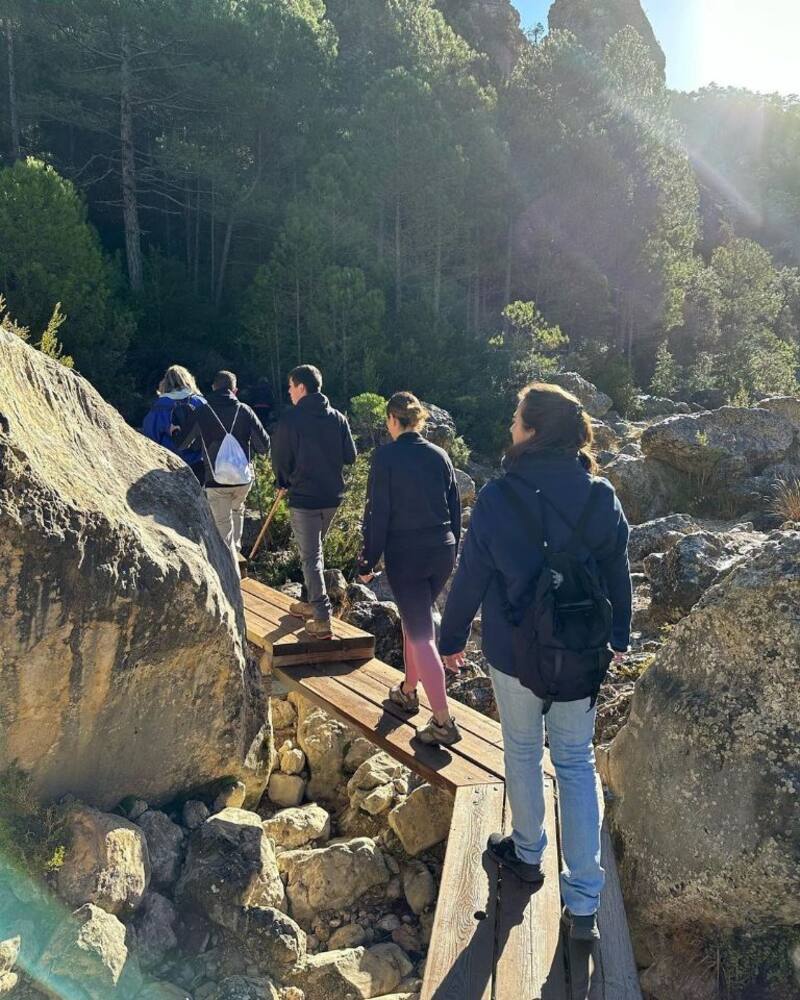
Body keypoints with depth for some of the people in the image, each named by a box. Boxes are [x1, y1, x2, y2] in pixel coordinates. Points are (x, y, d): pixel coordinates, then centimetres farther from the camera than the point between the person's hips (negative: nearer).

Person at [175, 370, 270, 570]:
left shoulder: (202, 412, -3)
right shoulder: (244, 410, -2)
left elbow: (181, 443, 1)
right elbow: (264, 444, -5)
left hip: (216, 480, -2)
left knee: (223, 528, 3)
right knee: (237, 510, 33)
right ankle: (235, 549, 31)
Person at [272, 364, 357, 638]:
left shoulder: (290, 418, -12)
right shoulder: (337, 417, 2)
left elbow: (280, 458, -6)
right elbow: (350, 456, 4)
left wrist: (283, 482, 14)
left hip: (303, 496, -5)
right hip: (332, 495, 5)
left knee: (311, 556, 1)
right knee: (315, 550, 22)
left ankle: (322, 618, -3)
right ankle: (311, 602, 32)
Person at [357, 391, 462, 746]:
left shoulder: (386, 455, -10)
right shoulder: (439, 455, 5)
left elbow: (378, 512, -11)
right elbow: (455, 508, 10)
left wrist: (368, 561, -3)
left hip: (404, 554, -6)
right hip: (442, 552, 6)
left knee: (421, 634, -3)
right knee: (416, 619, 24)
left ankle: (443, 721, -5)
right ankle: (408, 691, 38)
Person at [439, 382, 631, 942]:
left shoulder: (498, 497, -18)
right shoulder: (601, 496, -8)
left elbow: (471, 576, -10)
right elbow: (618, 574, 2)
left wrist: (453, 638, 5)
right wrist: (619, 638, 17)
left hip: (515, 651, -2)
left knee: (523, 750, 21)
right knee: (577, 764, 13)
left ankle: (528, 853, 41)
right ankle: (584, 904, 17)